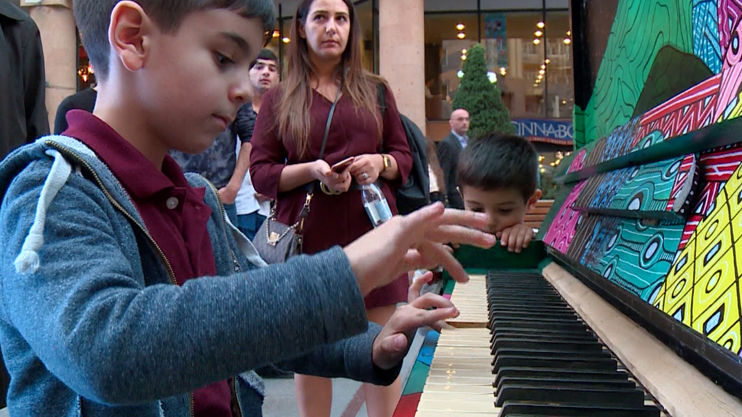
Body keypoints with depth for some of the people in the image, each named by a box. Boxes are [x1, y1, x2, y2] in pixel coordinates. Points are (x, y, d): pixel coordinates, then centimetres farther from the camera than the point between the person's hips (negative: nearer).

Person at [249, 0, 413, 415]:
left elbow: (405, 156, 15)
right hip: (310, 238, -1)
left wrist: (380, 163, -8)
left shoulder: (376, 90, 12)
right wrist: (312, 171, -15)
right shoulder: (280, 98, 7)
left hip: (371, 233, 1)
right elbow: (260, 172, 3)